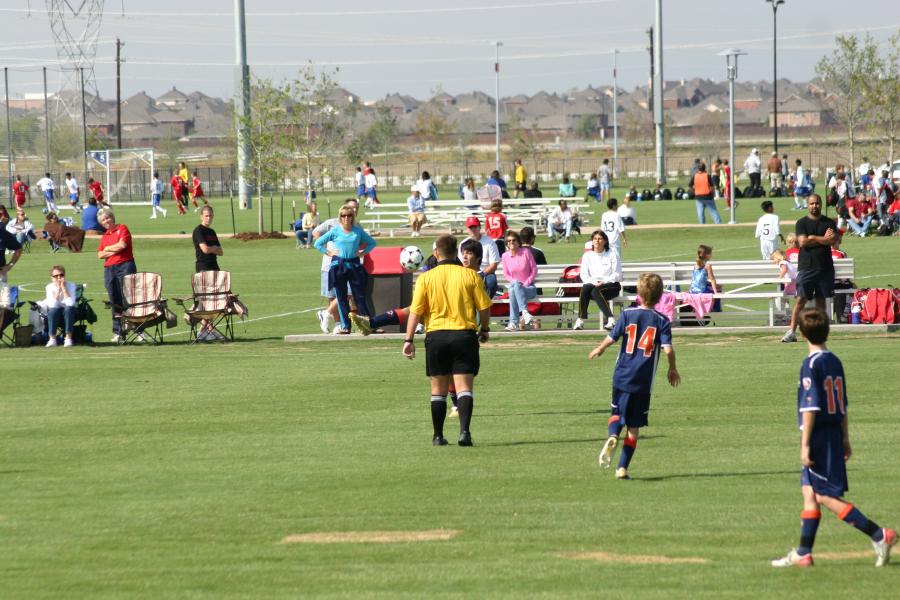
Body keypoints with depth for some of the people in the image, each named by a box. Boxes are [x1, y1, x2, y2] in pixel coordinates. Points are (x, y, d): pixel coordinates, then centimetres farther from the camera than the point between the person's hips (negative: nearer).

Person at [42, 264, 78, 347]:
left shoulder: (70, 285, -12)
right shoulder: (50, 287, -8)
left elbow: (70, 303, -26)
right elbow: (52, 305, -22)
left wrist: (63, 287, -25)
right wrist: (58, 289, -22)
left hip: (69, 312, -1)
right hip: (56, 313, 1)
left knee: (69, 309, -34)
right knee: (53, 310, -33)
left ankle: (68, 338, -29)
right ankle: (52, 339, -28)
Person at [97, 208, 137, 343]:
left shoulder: (122, 228, 4)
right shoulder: (104, 237, 21)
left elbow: (122, 244, -10)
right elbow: (100, 255, 12)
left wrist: (108, 248, 4)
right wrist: (112, 252, -4)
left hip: (125, 266, -6)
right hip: (109, 269, 6)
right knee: (115, 302, 4)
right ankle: (118, 333, 6)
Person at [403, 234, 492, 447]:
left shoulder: (426, 278, -1)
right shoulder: (470, 275, -2)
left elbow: (415, 311, -4)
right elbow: (484, 307, 1)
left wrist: (409, 339, 0)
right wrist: (485, 329, 18)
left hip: (436, 335, 1)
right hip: (465, 334, -1)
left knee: (438, 389, 11)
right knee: (464, 387, -4)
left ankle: (438, 436, 15)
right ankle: (464, 430, -21)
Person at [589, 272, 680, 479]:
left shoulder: (628, 314, -3)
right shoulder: (661, 321, -4)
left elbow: (611, 338, -3)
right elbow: (667, 349, -13)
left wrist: (599, 349, 19)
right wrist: (672, 369, 6)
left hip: (622, 376, 0)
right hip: (643, 382, 0)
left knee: (617, 414, 18)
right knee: (634, 427, 8)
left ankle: (612, 437, -16)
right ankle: (622, 468, 4)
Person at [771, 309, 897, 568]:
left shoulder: (811, 365, -15)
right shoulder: (835, 362, 9)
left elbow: (810, 408, -18)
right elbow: (843, 405, 15)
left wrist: (805, 444, -16)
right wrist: (845, 439, 22)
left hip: (818, 437, -9)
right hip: (834, 435, 9)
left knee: (826, 496, -6)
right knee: (809, 491, 13)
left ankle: (879, 535, -13)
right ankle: (803, 553, 16)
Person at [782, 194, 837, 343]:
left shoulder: (829, 223, 8)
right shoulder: (801, 223, 4)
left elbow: (833, 240, -8)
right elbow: (803, 242, -10)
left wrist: (813, 238, -10)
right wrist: (823, 239, -6)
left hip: (825, 267, 2)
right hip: (806, 268, -2)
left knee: (821, 299, 6)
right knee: (801, 299, -7)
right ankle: (792, 332, -10)